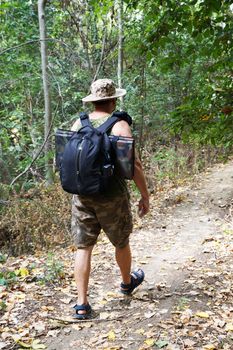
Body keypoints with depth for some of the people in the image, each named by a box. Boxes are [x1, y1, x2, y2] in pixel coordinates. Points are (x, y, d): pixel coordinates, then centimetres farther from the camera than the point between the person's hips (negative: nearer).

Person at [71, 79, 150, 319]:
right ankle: (127, 283, 44)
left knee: (83, 247, 9)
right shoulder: (120, 126, -11)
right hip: (112, 197, -3)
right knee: (121, 242, 20)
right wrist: (145, 196, -4)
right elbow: (134, 166, -14)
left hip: (82, 194, 4)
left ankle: (82, 304, 9)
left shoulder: (78, 124, 3)